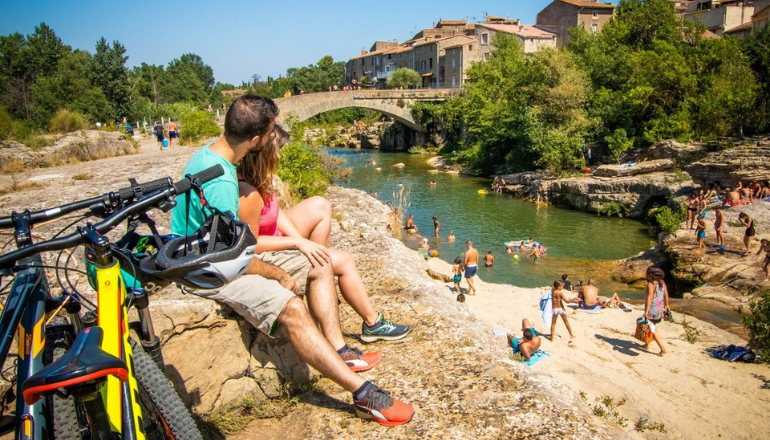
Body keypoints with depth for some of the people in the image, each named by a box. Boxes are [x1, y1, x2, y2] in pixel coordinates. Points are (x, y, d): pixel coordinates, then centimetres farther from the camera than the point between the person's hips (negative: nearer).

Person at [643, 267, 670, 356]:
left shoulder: (651, 284, -20)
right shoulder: (662, 282, 3)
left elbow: (649, 298, -26)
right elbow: (666, 295, 12)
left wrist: (646, 311, -26)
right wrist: (666, 305, 28)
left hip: (652, 310, -8)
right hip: (660, 310, 8)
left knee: (653, 330, 3)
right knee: (651, 327, 24)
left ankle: (663, 349, 0)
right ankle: (647, 345, 35)